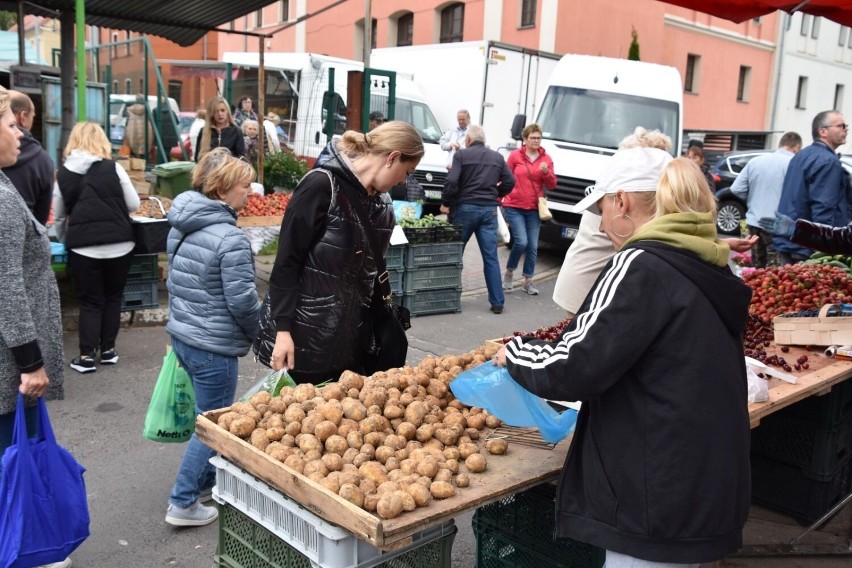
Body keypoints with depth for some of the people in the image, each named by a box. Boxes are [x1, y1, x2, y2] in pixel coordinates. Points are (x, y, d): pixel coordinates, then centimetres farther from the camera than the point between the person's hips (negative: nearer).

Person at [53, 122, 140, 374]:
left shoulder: (63, 173, 4)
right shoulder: (113, 168, -4)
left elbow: (58, 216, 14)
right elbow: (134, 205, 2)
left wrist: (64, 240, 31)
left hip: (83, 247, 0)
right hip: (119, 244, 0)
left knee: (89, 302, 10)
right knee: (112, 298, 15)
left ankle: (87, 356, 9)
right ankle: (107, 350, 21)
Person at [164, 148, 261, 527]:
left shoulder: (181, 227, 6)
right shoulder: (230, 238, -21)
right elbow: (242, 300, -20)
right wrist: (258, 333, -2)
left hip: (181, 335, 9)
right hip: (213, 346, -9)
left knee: (209, 415, 23)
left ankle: (207, 480, 37)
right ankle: (183, 504, 14)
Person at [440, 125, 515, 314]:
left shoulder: (461, 155, -2)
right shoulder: (497, 157, 11)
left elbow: (452, 182, -12)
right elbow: (509, 182, 7)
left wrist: (445, 203, 0)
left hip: (465, 208, -3)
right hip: (489, 210, 3)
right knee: (491, 257, 4)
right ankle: (497, 302, 3)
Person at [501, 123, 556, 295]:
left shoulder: (546, 158, 5)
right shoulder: (515, 155, -1)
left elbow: (552, 185, 6)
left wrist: (546, 172, -12)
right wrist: (501, 198, 2)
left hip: (534, 209, 3)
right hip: (514, 207, -3)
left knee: (533, 246, 3)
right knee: (521, 242, -13)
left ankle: (528, 281, 15)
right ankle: (509, 272, 12)